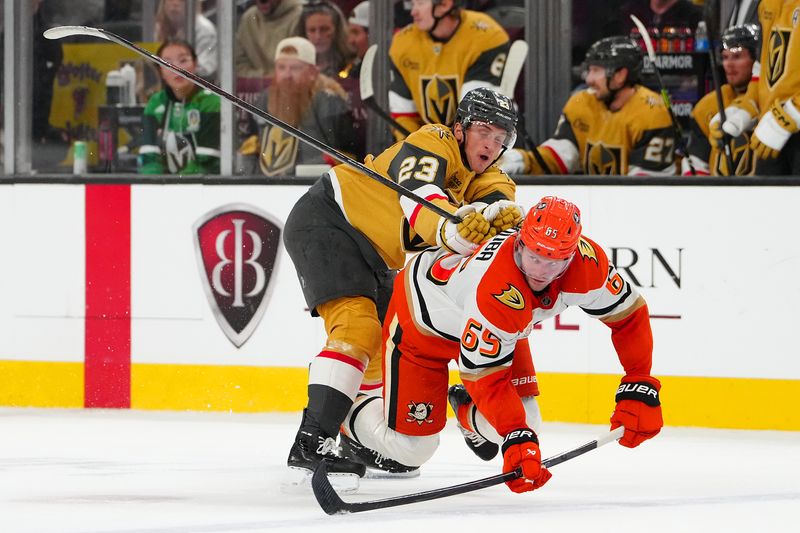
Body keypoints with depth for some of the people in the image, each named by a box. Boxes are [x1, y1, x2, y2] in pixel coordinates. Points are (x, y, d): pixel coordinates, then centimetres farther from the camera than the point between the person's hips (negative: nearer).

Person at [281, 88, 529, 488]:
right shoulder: (433, 144, -20)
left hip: (373, 254, 10)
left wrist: (507, 217, -45)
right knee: (358, 328, -25)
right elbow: (420, 201, -39)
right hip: (324, 221, -10)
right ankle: (309, 446, -34)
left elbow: (499, 203, -20)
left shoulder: (485, 177, 2)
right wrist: (454, 231, -60)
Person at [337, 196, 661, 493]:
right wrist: (517, 440, -47)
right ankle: (352, 418, 28)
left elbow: (629, 314, -16)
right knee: (412, 449, -5)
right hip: (424, 319, -6)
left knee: (523, 422, -3)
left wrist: (639, 389, -22)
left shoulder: (587, 262, -30)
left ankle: (465, 410, 31)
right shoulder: (497, 291, -45)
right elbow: (484, 374, -39)